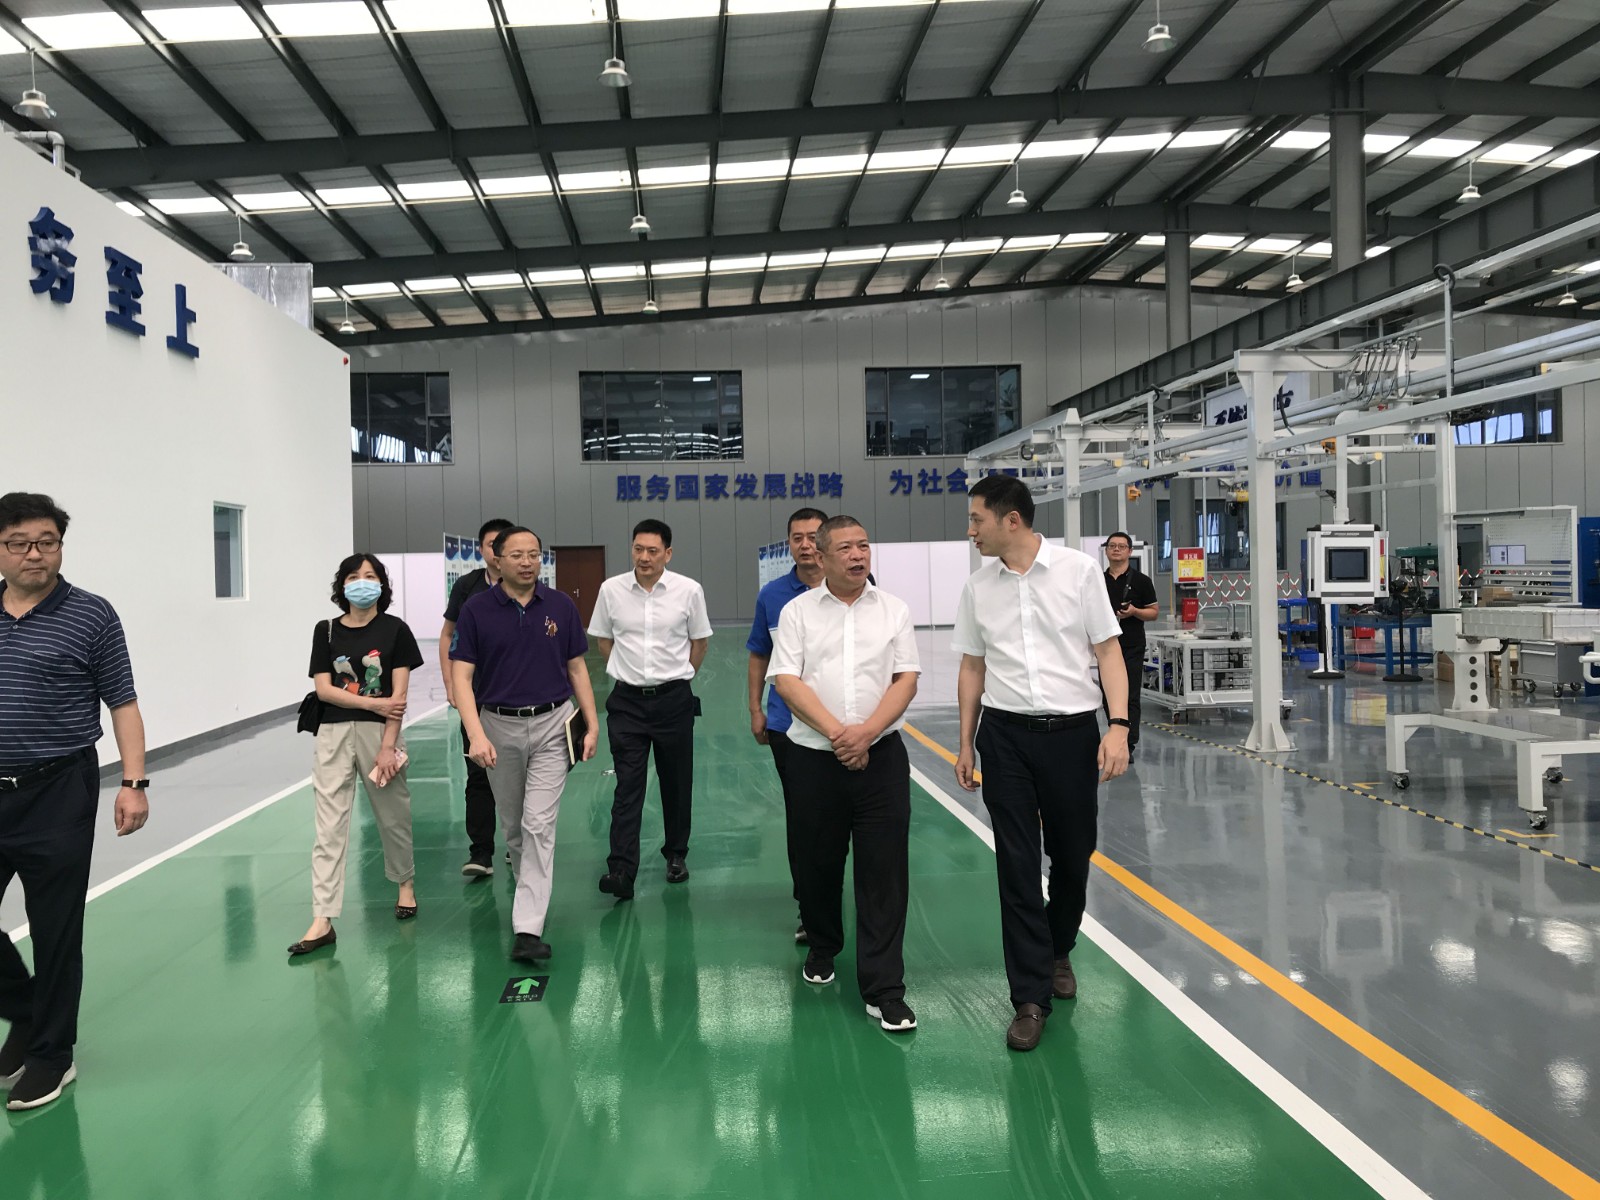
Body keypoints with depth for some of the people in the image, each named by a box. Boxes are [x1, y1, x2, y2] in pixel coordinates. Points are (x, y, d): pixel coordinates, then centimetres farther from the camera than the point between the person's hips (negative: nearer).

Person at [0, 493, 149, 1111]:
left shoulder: (91, 615, -5)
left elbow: (123, 705, -4)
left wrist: (133, 784, -13)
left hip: (57, 795, -4)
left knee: (55, 930, 5)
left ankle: (51, 1053, 21)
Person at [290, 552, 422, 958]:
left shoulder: (395, 630, -1)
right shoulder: (326, 631, 4)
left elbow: (398, 694, -5)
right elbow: (324, 689, -2)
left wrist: (387, 746, -11)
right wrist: (373, 702, -12)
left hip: (380, 733, -1)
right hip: (334, 734, 1)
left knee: (393, 815, 13)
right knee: (329, 826, -3)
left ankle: (406, 882, 39)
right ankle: (322, 922, -3)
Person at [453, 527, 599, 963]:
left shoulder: (561, 606, -2)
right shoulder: (476, 610, -6)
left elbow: (577, 668, 5)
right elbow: (462, 676, -10)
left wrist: (592, 725, 1)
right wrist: (476, 735, -22)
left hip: (552, 724, -1)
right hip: (499, 726, 1)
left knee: (540, 824, -10)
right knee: (512, 826, 16)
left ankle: (528, 928, -10)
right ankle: (531, 892, 43)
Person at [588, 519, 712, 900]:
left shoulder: (688, 590, -6)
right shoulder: (611, 589, -3)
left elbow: (699, 641, 8)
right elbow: (602, 638, 12)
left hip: (674, 700, 0)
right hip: (626, 701, 0)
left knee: (676, 782, 10)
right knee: (627, 785, -5)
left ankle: (676, 855, 28)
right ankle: (621, 870, -7)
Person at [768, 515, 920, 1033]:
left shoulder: (894, 610, 6)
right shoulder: (798, 611, 3)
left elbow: (906, 680, 0)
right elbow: (786, 680, -6)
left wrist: (866, 731, -15)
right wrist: (836, 732, -15)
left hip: (881, 756, 0)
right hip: (814, 757, 0)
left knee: (884, 870, -3)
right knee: (817, 863, 13)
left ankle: (883, 989, 3)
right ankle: (822, 947, 38)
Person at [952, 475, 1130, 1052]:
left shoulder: (1079, 570, -4)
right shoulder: (978, 585, 4)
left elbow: (1108, 650, -3)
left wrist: (1118, 726, -13)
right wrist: (966, 744, 12)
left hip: (1072, 730, -1)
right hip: (1005, 734, 2)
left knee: (1072, 858, 11)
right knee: (1016, 865, 0)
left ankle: (1058, 952, 38)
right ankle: (1031, 997, 10)